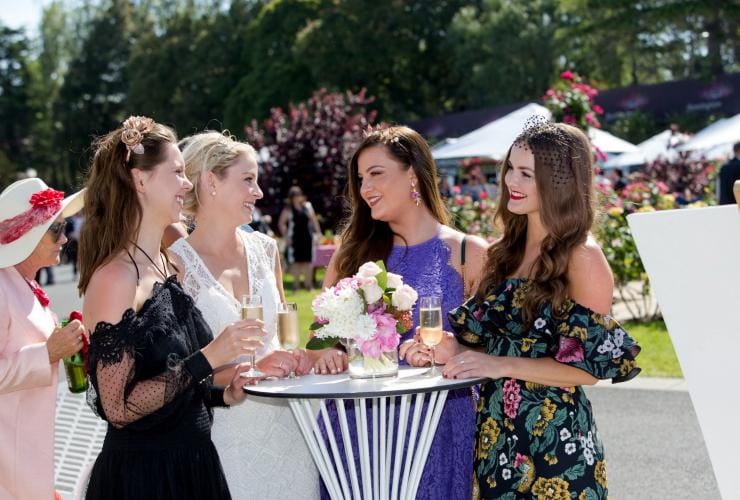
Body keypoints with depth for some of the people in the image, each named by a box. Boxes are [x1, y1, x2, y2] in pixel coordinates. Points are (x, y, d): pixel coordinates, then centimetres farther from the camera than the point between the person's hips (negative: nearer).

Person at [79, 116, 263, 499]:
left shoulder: (167, 266, 6)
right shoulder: (116, 277, -18)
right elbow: (118, 407, -21)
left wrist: (221, 394, 2)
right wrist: (208, 360, -23)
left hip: (193, 465, 8)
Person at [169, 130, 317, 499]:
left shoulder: (265, 250, 6)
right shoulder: (176, 262, -11)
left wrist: (294, 357, -3)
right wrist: (251, 369, -20)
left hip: (281, 424, 5)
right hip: (220, 431, -5)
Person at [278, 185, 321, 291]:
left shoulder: (307, 206, 6)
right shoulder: (288, 209, -3)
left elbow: (313, 220, 12)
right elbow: (281, 223, -3)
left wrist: (318, 232, 6)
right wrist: (286, 237, -9)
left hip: (307, 237, 3)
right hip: (294, 238, -3)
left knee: (307, 261, 5)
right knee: (295, 262, 1)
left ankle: (308, 283, 11)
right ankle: (295, 285, 6)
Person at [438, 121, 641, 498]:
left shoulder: (582, 257, -12)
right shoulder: (509, 249, 8)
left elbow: (591, 365, -15)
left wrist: (501, 366, -18)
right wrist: (453, 350, -8)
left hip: (555, 438, -6)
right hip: (496, 433, 7)